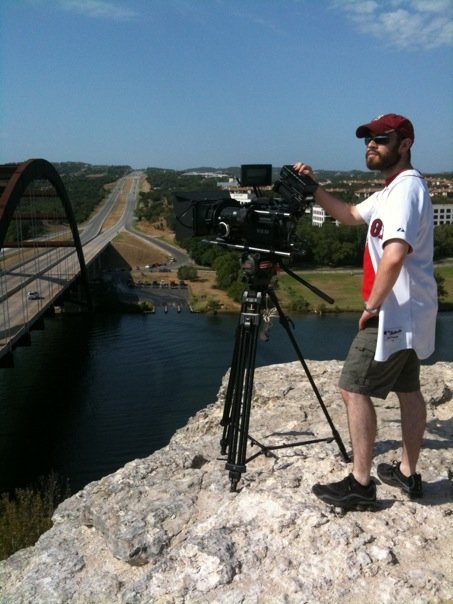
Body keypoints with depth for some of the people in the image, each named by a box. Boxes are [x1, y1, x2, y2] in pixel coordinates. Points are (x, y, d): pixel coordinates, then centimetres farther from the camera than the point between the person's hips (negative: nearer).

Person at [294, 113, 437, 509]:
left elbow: (394, 255, -32)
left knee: (354, 388, -5)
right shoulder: (392, 190, 14)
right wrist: (315, 189, 10)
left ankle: (360, 484, 3)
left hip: (393, 314, -10)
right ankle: (408, 473, 27)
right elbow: (350, 215, 23)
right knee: (408, 389, 14)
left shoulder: (407, 188, -19)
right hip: (410, 314, 10)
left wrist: (372, 305, -22)